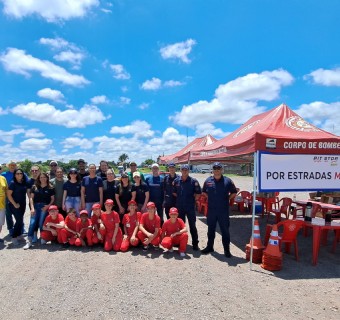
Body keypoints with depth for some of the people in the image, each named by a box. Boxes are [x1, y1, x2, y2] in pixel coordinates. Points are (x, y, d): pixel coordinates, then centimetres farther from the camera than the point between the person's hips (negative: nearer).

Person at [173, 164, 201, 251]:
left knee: (192, 225, 3)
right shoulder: (176, 180, 1)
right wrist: (180, 198, 5)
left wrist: (192, 198, -2)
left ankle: (195, 243, 12)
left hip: (190, 207, -2)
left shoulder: (193, 181, -6)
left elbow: (198, 192, -2)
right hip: (179, 206, 3)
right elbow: (174, 192, 10)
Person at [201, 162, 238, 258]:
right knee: (211, 229, 15)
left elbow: (234, 192, 5)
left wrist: (227, 198, -1)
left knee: (225, 230, 5)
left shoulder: (227, 181, -5)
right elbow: (204, 192, 17)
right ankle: (209, 247, 30)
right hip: (211, 210, 3)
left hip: (223, 210, -2)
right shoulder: (208, 181, 2)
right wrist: (210, 198, 7)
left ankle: (227, 250, 16)